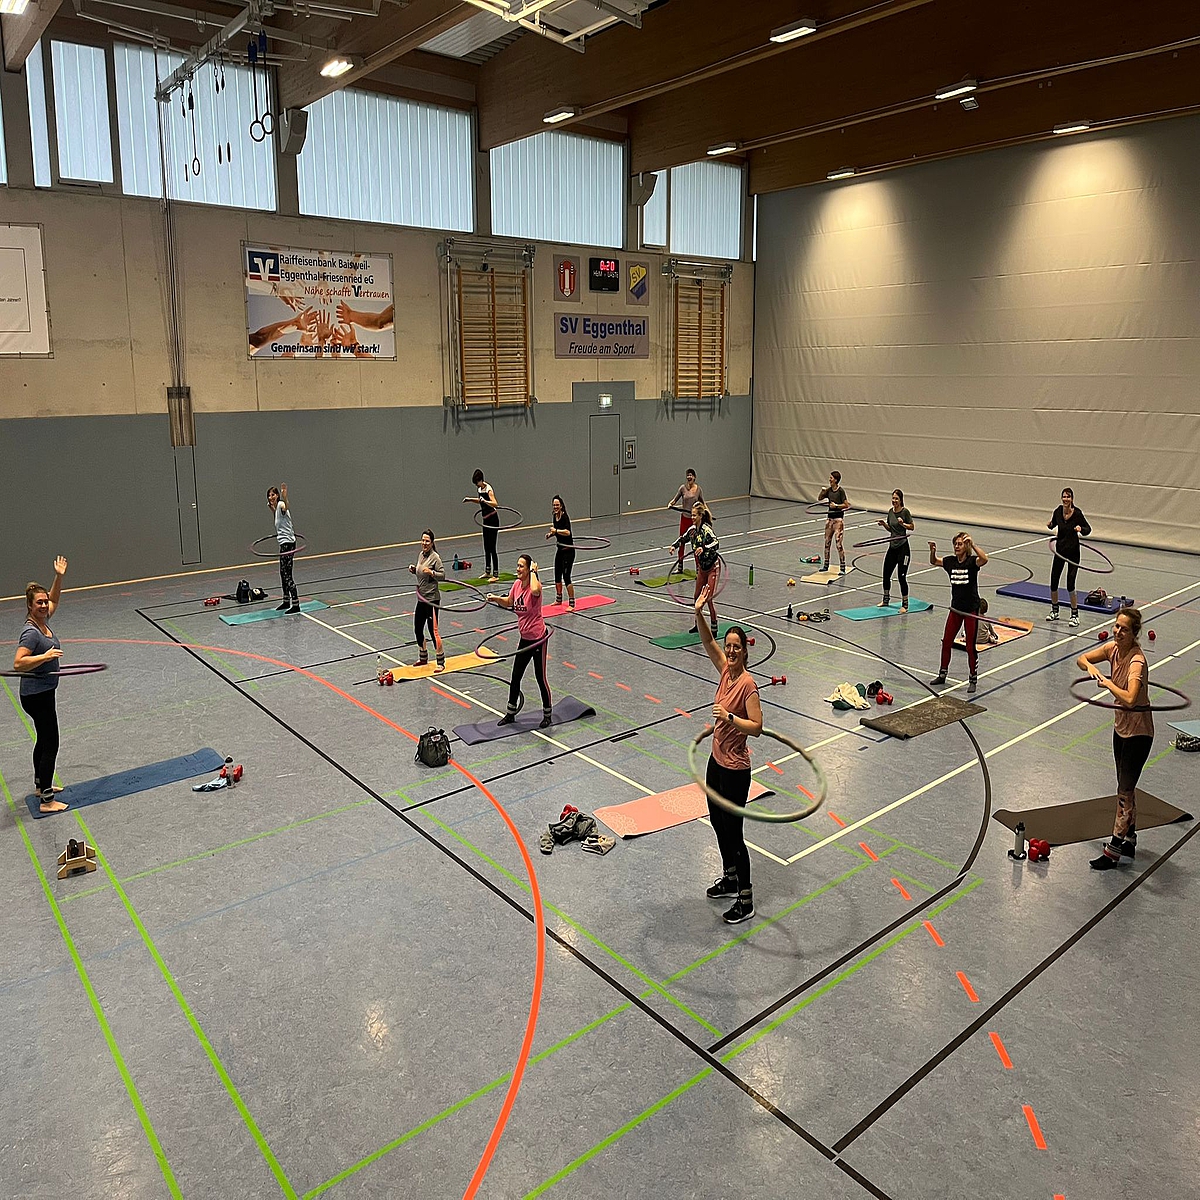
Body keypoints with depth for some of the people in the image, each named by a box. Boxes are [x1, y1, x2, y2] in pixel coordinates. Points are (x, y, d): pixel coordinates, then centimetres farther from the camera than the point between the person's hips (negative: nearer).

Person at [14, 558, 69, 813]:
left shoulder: (43, 621, 2)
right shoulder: (31, 632, -23)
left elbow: (54, 600, 19)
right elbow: (18, 664, -31)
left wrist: (59, 577, 8)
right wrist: (45, 656, -39)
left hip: (44, 692, 10)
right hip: (36, 696, -10)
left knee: (43, 740, 23)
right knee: (50, 744, -5)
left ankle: (41, 784, 39)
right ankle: (47, 801, 0)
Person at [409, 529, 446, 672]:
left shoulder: (435, 557, -14)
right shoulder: (420, 555, 9)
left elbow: (442, 575, -15)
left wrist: (431, 572, -30)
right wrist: (413, 569, 3)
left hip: (432, 599, -8)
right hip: (421, 598, 8)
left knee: (433, 631, -6)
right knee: (417, 629, 15)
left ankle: (441, 662, 4)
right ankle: (423, 657, 33)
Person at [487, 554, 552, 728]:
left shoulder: (535, 584, -19)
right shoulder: (517, 584, 2)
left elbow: (535, 591, -47)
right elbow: (508, 603, 20)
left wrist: (533, 571, -31)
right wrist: (495, 598, 2)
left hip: (538, 638, -7)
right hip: (524, 638, 7)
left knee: (540, 678, 4)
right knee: (516, 676, 14)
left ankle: (547, 715, 21)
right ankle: (510, 713, 28)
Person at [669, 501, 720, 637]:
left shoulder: (706, 529, -22)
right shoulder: (692, 529, 0)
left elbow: (716, 543, -36)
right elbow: (683, 538, 18)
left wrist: (704, 548, -52)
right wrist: (674, 545, 0)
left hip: (713, 567, -8)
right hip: (701, 568, 8)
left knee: (709, 598, -9)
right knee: (697, 597, 14)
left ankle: (714, 629, 2)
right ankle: (698, 624, 29)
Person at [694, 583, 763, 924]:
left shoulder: (747, 684, -22)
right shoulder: (726, 670, -2)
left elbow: (757, 727, -24)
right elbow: (709, 643, 1)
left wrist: (730, 717, -38)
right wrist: (699, 613, -13)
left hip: (735, 770, -8)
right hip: (716, 760, 8)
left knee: (733, 833, 1)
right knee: (717, 823, 22)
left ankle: (746, 901, 15)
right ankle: (730, 878, 42)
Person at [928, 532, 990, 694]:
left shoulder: (972, 561, -13)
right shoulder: (951, 562, 2)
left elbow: (984, 559, -34)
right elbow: (933, 562, 15)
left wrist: (972, 544, -38)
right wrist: (933, 551, -5)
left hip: (971, 609, -5)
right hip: (955, 608, 5)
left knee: (970, 646, 1)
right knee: (946, 642, 10)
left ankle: (973, 680, 14)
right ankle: (942, 675, 25)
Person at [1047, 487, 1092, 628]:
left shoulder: (1077, 513, -15)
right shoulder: (1058, 511, -4)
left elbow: (1088, 529, -4)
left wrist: (1080, 529, -25)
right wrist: (1049, 524, -8)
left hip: (1073, 550, -4)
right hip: (1060, 549, 4)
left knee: (1070, 584, -8)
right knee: (1053, 581, 6)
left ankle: (1075, 615, 5)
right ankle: (1054, 611, 26)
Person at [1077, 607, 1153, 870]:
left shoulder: (1136, 661, -28)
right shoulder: (1112, 648, -6)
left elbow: (1129, 699, -43)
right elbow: (1081, 659, 8)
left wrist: (1107, 682, -29)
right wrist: (1090, 667, -13)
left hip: (1138, 731, -8)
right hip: (1120, 726, 8)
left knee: (1125, 790, -1)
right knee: (1126, 786, 19)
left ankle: (1114, 849, 7)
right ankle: (1129, 838, 33)